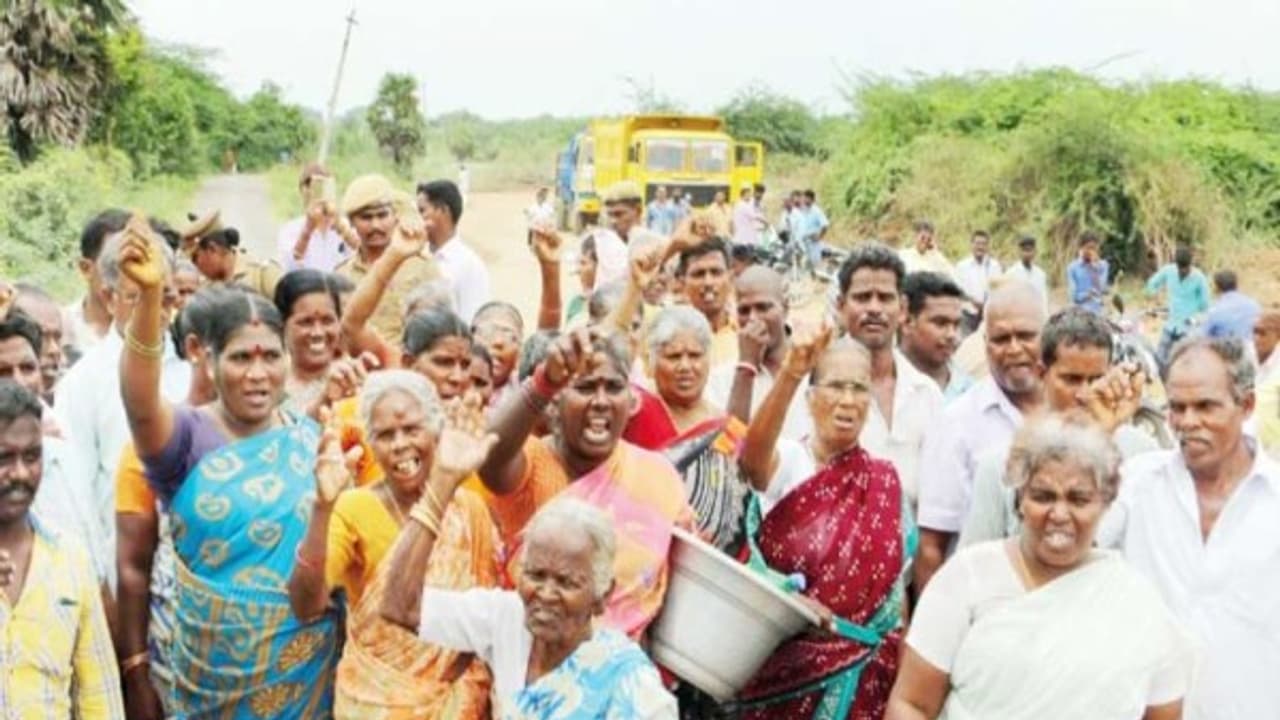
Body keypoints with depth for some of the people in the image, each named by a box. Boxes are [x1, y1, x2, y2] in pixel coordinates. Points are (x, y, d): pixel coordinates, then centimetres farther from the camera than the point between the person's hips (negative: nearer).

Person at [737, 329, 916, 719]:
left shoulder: (886, 481, 3)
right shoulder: (786, 462, -8)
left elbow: (896, 587, 10)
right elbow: (753, 455, -33)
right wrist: (790, 374, -48)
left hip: (863, 674, 3)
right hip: (785, 666, -3)